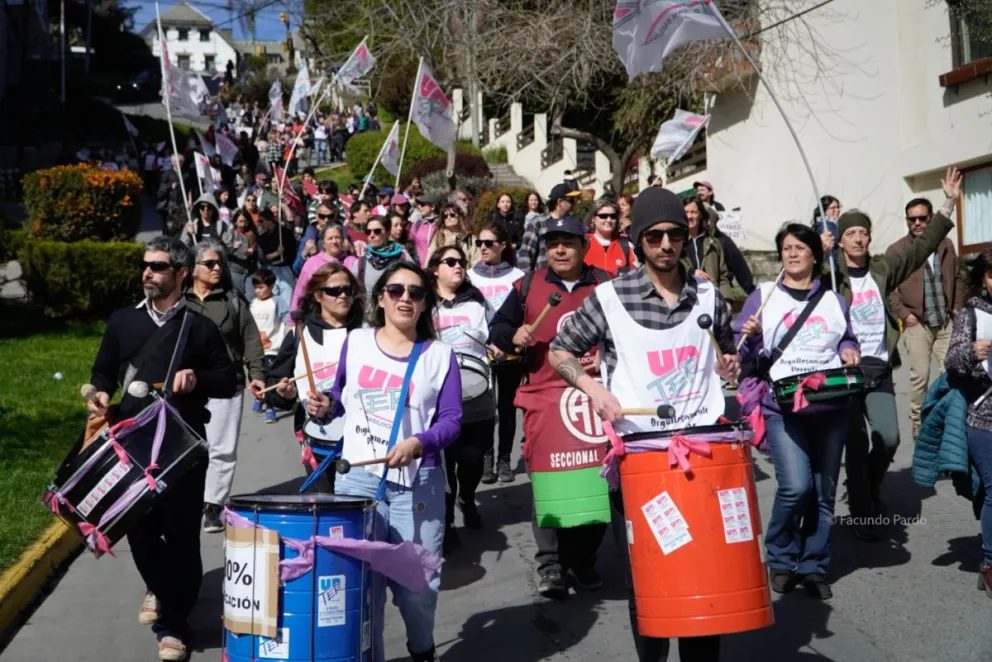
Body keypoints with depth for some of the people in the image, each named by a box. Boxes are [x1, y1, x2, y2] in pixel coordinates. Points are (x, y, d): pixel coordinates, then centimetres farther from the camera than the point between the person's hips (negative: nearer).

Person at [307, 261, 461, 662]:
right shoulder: (356, 343, 7)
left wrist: (418, 443, -22)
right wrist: (325, 406, -2)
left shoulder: (440, 355, 1)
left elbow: (451, 420, -5)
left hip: (419, 482, -1)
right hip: (357, 477, 2)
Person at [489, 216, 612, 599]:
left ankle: (583, 560, 19)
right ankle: (549, 563, 4)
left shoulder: (606, 287, 7)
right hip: (544, 395, 0)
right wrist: (513, 337, -5)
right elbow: (498, 327, 16)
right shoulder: (527, 287, 9)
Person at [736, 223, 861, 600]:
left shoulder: (834, 300, 15)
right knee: (796, 486, -17)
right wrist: (750, 338, -17)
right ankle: (781, 560, 7)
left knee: (824, 491, 5)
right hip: (782, 407, -3)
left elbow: (848, 340, 22)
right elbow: (744, 353, 4)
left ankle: (814, 567, 21)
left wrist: (849, 352, 1)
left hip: (830, 408, 4)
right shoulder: (763, 296, 6)